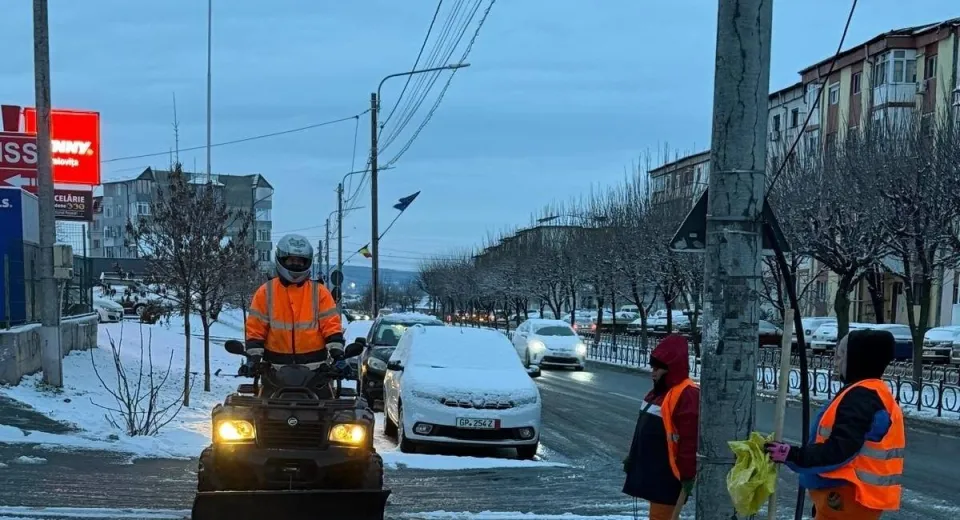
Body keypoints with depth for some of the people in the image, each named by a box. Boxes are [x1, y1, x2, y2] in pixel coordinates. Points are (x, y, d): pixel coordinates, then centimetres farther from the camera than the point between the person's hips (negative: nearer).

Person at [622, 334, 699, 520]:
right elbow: (645, 431, 21)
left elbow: (690, 439, -23)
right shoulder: (660, 391, 14)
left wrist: (687, 475, -23)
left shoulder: (687, 394, -20)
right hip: (651, 470, 10)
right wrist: (633, 458, 23)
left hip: (667, 474, -10)